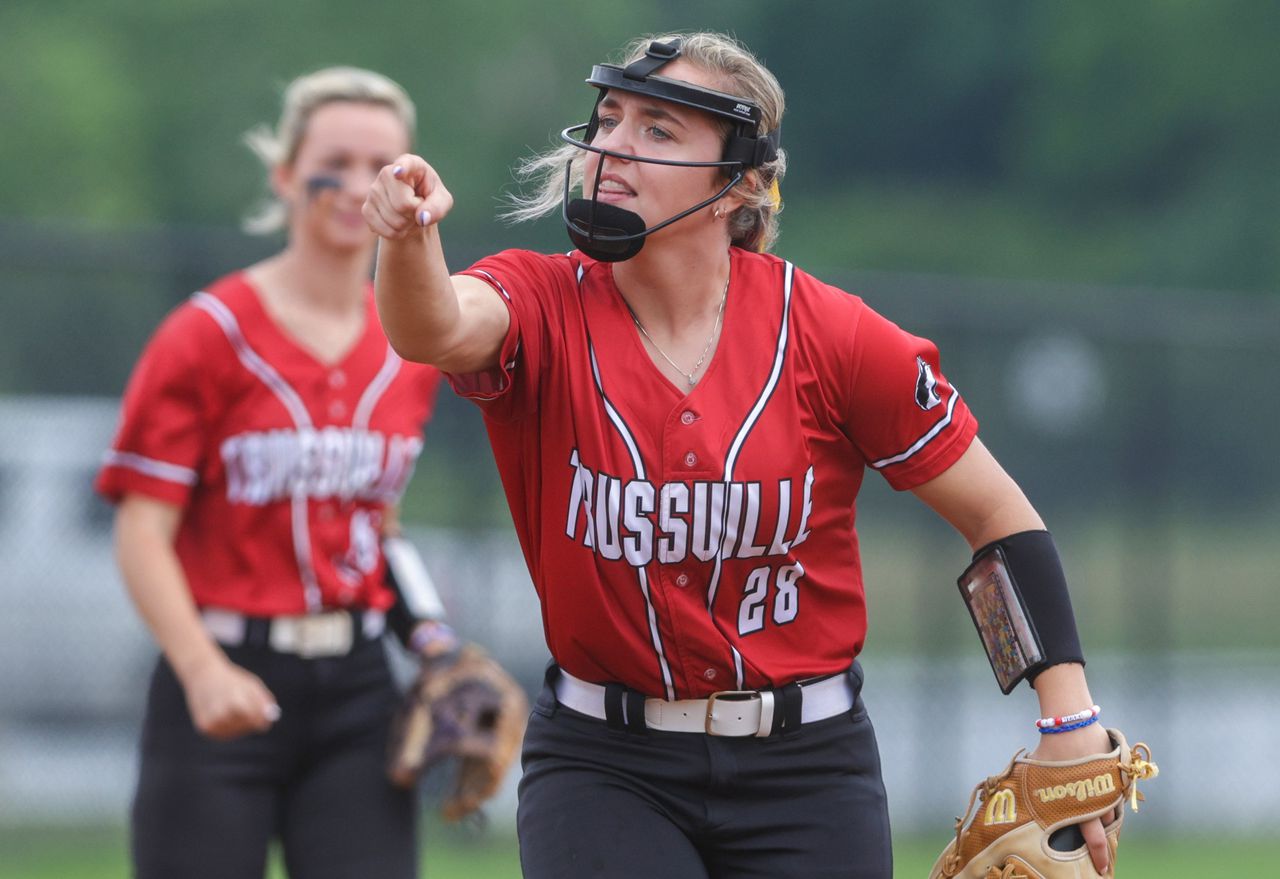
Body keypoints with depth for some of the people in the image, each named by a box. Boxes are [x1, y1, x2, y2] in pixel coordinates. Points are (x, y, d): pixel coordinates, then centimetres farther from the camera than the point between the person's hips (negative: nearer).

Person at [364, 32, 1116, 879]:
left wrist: (1071, 725, -11)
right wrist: (408, 237, -55)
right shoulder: (546, 307, -7)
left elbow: (999, 517, -2)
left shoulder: (831, 333, -8)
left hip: (806, 773, 0)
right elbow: (438, 331, -31)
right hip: (602, 768, 0)